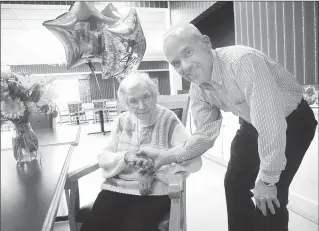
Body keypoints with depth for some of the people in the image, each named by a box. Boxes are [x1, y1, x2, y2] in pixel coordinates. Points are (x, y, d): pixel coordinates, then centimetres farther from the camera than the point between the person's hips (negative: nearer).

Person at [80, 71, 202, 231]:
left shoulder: (169, 121, -6)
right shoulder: (122, 121, 8)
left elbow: (194, 161, -14)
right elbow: (103, 157, 6)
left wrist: (154, 172, -18)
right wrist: (125, 157, -14)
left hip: (154, 191, -3)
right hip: (116, 188, 4)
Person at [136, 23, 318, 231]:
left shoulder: (243, 62, -36)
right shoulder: (197, 89, -12)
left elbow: (271, 124, -36)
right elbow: (206, 134, -6)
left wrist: (267, 180, -28)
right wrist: (166, 156, -17)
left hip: (292, 121, -6)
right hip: (252, 124, 6)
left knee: (269, 195, -12)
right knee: (234, 185, 6)